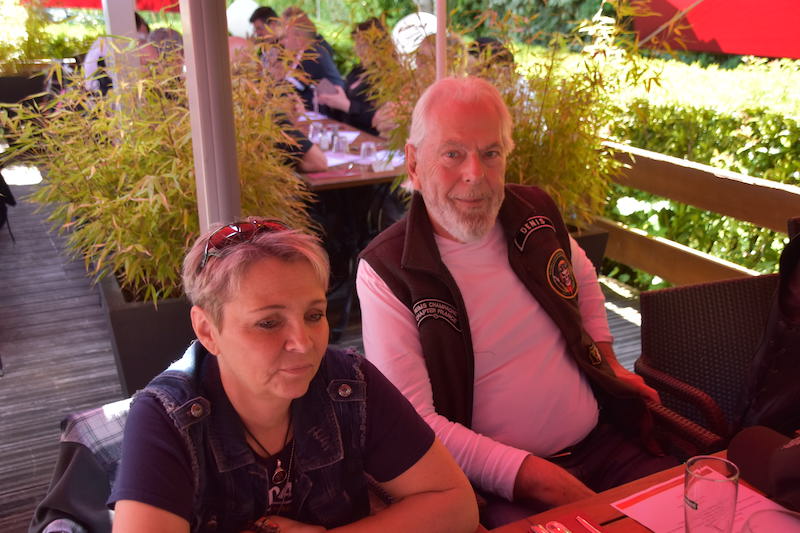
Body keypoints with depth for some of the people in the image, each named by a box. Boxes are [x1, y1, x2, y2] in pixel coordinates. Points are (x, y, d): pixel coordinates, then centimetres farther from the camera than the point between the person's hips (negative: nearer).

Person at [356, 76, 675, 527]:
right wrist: (534, 477, -20)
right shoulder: (386, 270, -13)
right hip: (497, 484, -5)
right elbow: (415, 421, -16)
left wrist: (608, 362, 20)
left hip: (601, 443, 6)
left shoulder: (536, 211, 4)